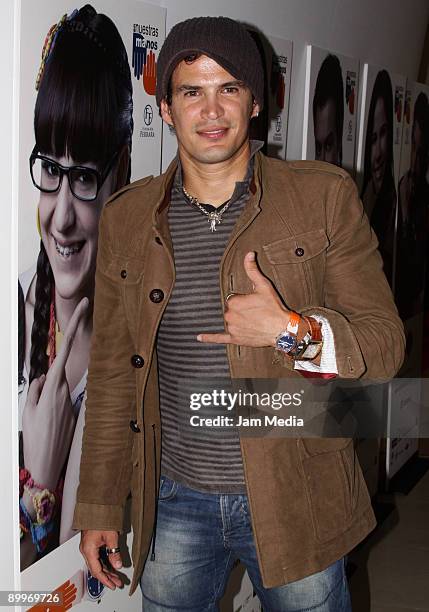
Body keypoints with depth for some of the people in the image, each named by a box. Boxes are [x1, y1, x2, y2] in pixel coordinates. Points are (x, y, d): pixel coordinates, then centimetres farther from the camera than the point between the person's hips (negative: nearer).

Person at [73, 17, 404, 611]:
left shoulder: (325, 196, -6)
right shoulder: (126, 218, 2)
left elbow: (386, 343, -4)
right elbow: (112, 373, 7)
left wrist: (293, 331, -22)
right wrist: (98, 507, 7)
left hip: (295, 501, -2)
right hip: (175, 505, 2)